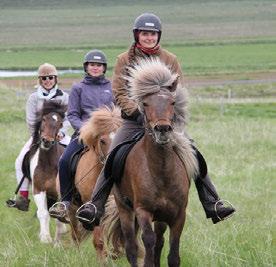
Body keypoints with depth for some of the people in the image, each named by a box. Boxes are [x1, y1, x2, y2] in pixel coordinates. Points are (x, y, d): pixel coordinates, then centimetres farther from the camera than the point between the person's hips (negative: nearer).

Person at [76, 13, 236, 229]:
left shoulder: (170, 60, 10)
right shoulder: (125, 60, 5)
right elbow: (119, 94, -1)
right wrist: (137, 112, -17)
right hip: (134, 121, -1)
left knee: (196, 158, -10)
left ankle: (212, 205, -3)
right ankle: (95, 207, -19)